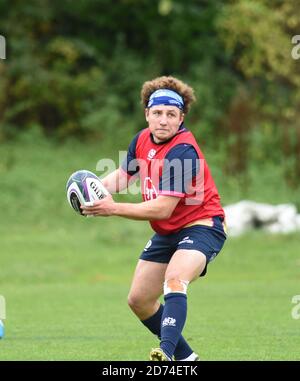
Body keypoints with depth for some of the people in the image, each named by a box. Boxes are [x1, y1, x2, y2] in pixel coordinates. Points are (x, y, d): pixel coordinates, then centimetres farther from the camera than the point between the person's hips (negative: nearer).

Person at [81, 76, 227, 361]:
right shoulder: (142, 139, 0)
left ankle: (166, 351, -51)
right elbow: (124, 174, 17)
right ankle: (185, 357, 22)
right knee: (138, 301, 9)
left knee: (174, 282, -35)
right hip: (166, 232, 9)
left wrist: (113, 209, -27)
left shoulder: (182, 151, -25)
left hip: (201, 226, -9)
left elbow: (162, 209, -27)